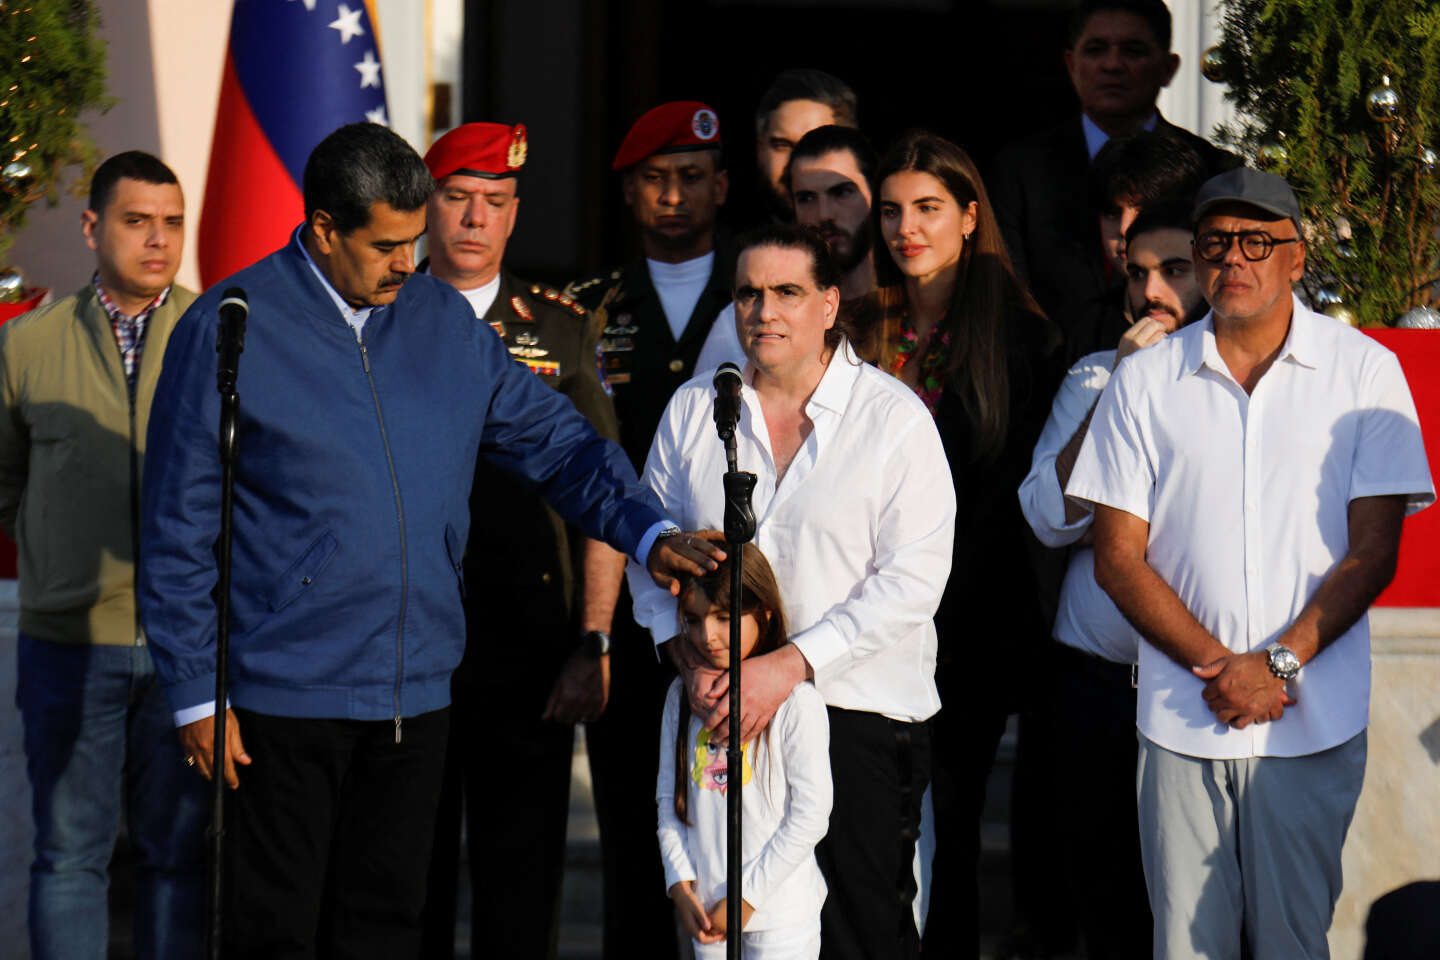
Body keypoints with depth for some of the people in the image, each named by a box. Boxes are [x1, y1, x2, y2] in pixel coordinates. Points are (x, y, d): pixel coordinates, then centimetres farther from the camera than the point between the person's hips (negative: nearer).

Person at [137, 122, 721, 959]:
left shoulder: (443, 320, 8)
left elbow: (556, 441, 13)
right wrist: (195, 691, -6)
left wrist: (649, 534, -4)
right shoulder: (230, 330, -6)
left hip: (415, 694, 5)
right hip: (283, 694, -5)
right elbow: (179, 525, -4)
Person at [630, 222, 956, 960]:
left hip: (861, 712, -3)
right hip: (726, 712, 3)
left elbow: (911, 581, -9)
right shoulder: (693, 411, 10)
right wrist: (692, 660, -5)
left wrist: (790, 666, -16)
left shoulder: (893, 416, -2)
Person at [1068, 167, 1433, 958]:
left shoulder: (1364, 371, 2)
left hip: (1313, 723, -1)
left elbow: (1372, 554, -1)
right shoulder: (1144, 381, 6)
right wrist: (1215, 664, -8)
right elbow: (1118, 557, 4)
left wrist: (1278, 664, -12)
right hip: (1181, 716, 1)